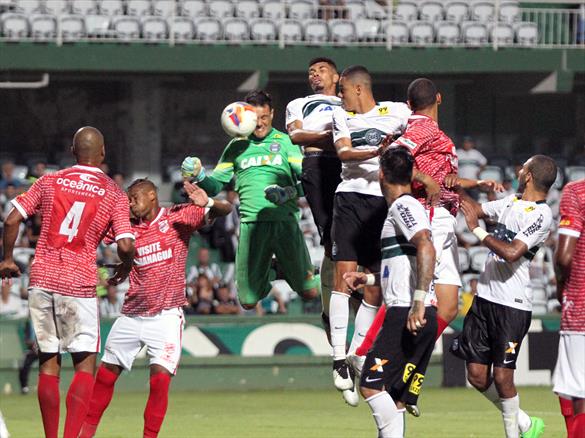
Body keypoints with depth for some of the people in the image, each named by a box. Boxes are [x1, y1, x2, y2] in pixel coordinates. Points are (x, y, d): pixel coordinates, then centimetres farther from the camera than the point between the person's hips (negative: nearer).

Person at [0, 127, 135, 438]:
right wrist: (125, 268, 13)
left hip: (41, 280, 3)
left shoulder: (50, 182, 6)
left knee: (48, 363, 10)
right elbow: (125, 245, -9)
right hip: (79, 283, -3)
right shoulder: (114, 195, -1)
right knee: (85, 365, 2)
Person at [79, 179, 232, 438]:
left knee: (160, 377, -15)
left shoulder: (178, 217, -3)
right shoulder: (129, 227, 8)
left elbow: (225, 210, -11)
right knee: (106, 373, 10)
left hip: (166, 315, -5)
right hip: (132, 316, 5)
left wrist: (208, 204, -32)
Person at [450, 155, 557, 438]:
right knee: (477, 376, 8)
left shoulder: (540, 214, -13)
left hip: (513, 305, -8)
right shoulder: (512, 201, 13)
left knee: (502, 377, -8)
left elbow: (512, 253, -24)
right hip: (485, 297, 8)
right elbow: (476, 209, 27)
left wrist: (476, 229, -16)